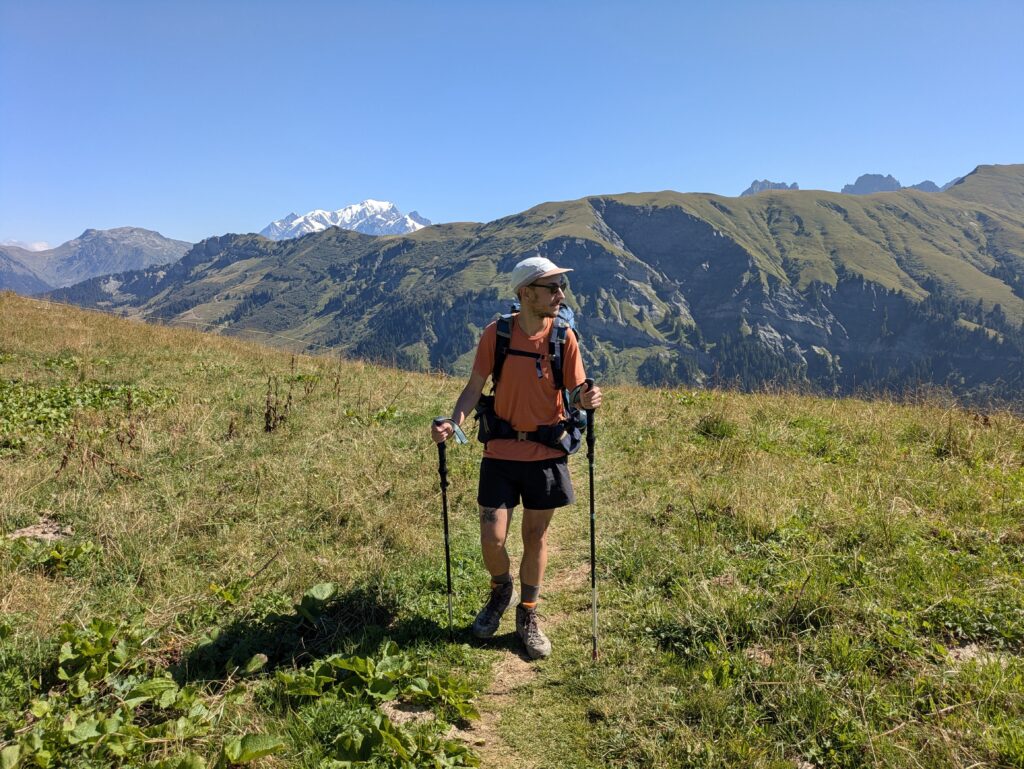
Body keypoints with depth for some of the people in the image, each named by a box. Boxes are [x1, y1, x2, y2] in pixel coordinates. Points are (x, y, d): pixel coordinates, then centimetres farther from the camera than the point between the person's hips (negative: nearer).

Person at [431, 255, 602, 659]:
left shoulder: (563, 337, -5)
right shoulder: (496, 334, -6)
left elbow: (576, 394, -2)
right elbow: (475, 387, -2)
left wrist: (587, 400, -26)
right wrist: (453, 422, -19)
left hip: (546, 454, 1)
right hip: (500, 452, 0)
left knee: (535, 536, 11)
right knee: (491, 539, -2)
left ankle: (528, 617, 33)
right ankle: (500, 590, 34)